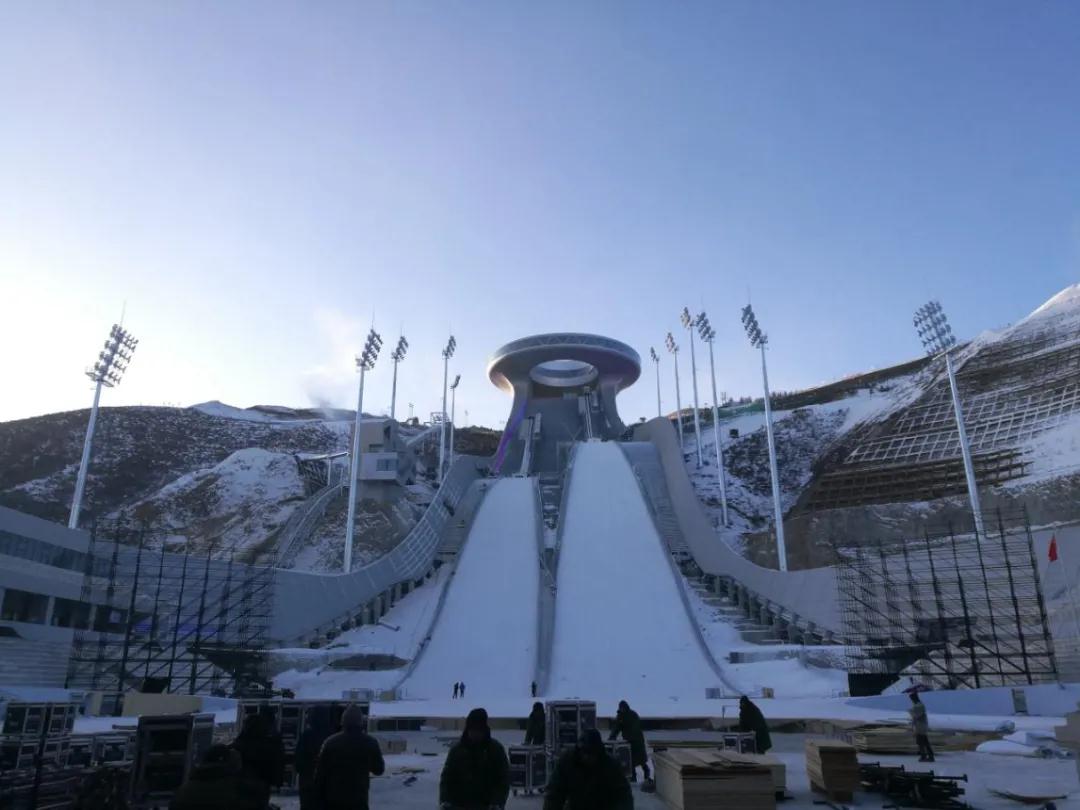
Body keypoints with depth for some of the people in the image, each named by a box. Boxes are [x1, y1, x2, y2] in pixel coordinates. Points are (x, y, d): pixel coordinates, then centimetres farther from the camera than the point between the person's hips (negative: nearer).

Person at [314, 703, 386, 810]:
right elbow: (379, 770, 10)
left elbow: (320, 773, 1)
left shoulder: (330, 742, 0)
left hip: (332, 800, 2)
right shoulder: (370, 743, -4)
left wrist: (319, 800, 8)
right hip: (358, 801, -2)